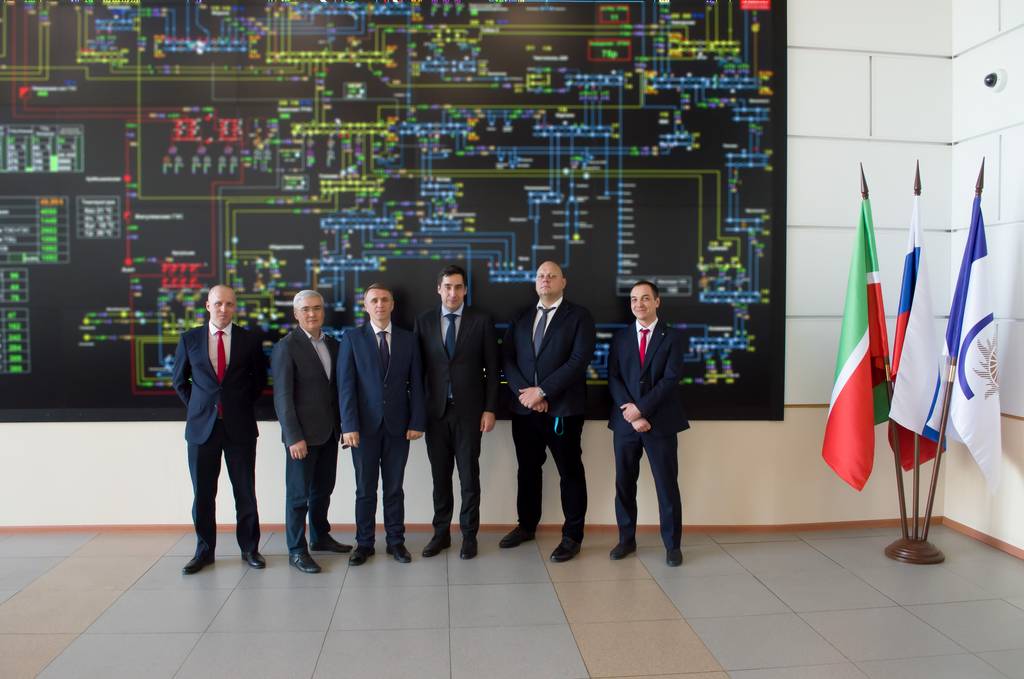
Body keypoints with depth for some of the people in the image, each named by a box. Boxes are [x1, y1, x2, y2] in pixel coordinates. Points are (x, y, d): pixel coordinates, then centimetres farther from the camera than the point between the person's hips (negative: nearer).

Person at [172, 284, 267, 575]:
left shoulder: (249, 340, 2)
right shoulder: (189, 339, 4)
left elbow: (259, 379, 14)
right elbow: (180, 381, 14)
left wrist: (244, 405, 8)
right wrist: (197, 407, 8)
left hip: (240, 425, -1)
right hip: (202, 425, 1)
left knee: (245, 491, 5)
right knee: (202, 493, 7)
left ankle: (249, 548, 19)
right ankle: (204, 551, 22)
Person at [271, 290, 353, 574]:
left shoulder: (332, 344, 9)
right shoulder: (286, 347, -10)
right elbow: (282, 396, -13)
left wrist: (342, 425, 7)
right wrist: (294, 437, -17)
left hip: (329, 431, 6)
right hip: (303, 434, -6)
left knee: (323, 489, 17)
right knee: (299, 493, 4)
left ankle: (320, 537, 33)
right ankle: (297, 550, 15)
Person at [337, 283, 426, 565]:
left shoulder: (408, 339, 7)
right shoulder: (352, 339, 2)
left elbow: (416, 383, 5)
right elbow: (346, 385, -3)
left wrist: (417, 422, -2)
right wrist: (349, 426, -10)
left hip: (398, 425, 1)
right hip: (365, 425, -1)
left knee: (394, 488, 9)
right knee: (365, 489, 7)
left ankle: (396, 541, 21)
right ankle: (364, 543, 20)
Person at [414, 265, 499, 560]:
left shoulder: (482, 321, 0)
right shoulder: (424, 322, 5)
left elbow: (492, 369, 0)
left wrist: (490, 409, -4)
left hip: (469, 411, -2)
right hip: (435, 411, 2)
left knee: (469, 475, 5)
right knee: (440, 476, 10)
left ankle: (469, 535, 19)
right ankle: (441, 533, 23)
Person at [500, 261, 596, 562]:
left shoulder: (579, 316, -2)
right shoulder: (521, 317, 13)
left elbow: (579, 360, -13)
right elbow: (507, 358, 6)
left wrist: (542, 391, -16)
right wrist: (524, 392, -10)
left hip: (563, 409, -4)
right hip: (525, 408, 5)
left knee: (570, 472, 4)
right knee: (528, 469, 16)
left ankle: (572, 536, 16)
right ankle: (527, 525, 32)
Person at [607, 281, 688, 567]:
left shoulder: (672, 337, 2)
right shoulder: (620, 337, 9)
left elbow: (671, 379, -8)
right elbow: (613, 379, 1)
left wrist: (641, 408, -15)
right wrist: (630, 412, -12)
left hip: (660, 422, -2)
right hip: (625, 422, 2)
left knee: (667, 485, 3)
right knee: (624, 484, 8)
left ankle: (672, 544, 15)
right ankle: (626, 539, 21)